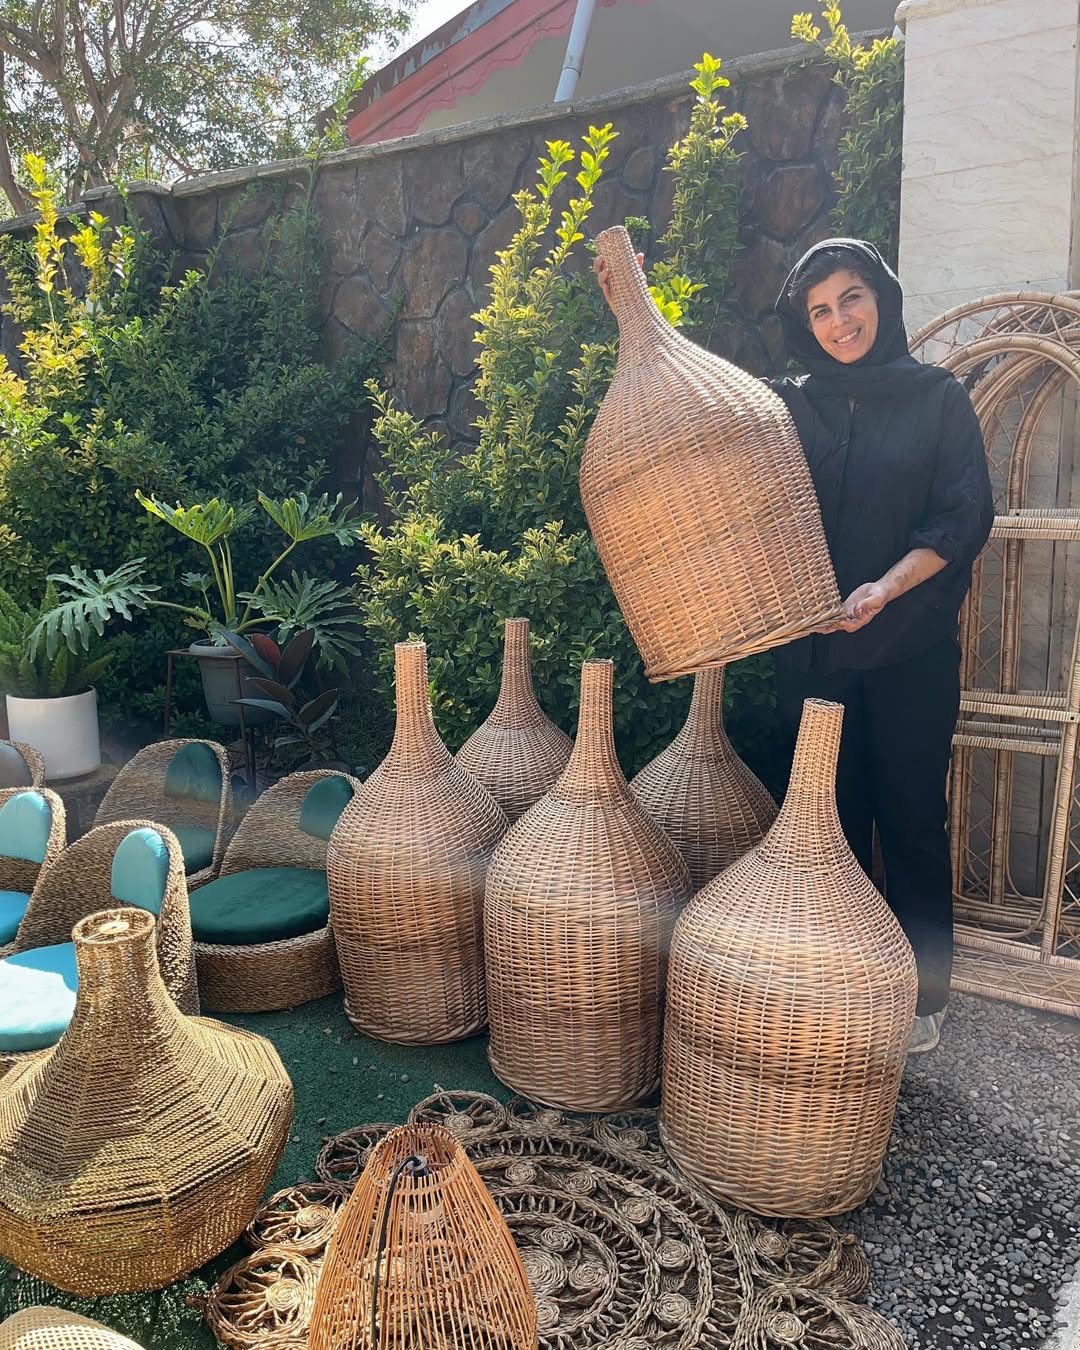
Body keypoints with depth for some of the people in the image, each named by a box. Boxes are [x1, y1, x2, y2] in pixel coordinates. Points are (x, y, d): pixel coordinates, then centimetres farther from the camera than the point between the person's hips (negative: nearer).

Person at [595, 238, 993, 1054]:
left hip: (912, 650, -2)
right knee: (834, 818, 10)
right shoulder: (792, 406, 9)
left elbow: (965, 517, -5)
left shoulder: (939, 398, 3)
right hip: (815, 648, 2)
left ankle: (922, 1000, 22)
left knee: (911, 818, 5)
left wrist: (887, 586, -19)